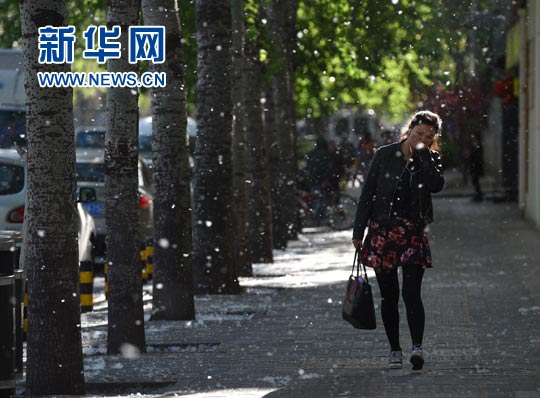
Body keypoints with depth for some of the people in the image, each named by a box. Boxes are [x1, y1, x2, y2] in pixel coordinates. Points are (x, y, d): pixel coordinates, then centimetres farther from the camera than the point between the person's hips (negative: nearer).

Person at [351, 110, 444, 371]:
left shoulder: (430, 159, 3)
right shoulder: (385, 155, 0)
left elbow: (437, 185, -18)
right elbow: (367, 194, 4)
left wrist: (422, 154, -16)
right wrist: (358, 231, 2)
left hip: (412, 232, -1)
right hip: (382, 231, 1)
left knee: (411, 293, -14)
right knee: (389, 296, 6)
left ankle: (417, 347, -19)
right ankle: (394, 350, 14)